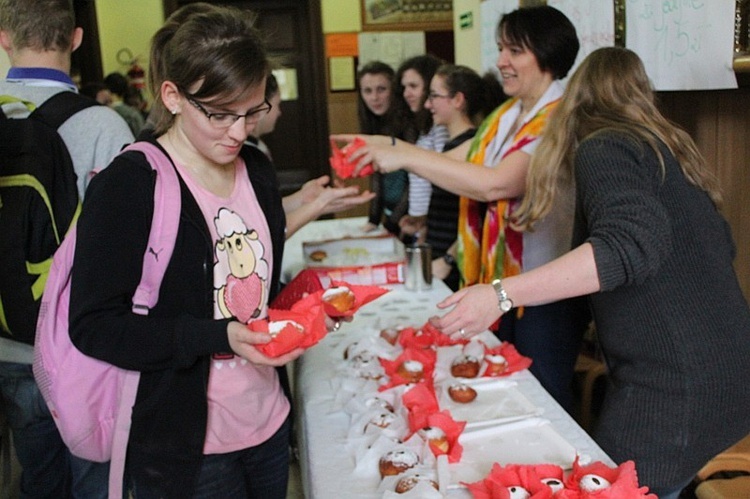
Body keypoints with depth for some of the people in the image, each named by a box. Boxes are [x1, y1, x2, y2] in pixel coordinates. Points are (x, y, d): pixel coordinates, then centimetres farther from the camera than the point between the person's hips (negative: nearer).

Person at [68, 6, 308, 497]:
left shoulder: (258, 172, 4)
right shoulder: (127, 185, -16)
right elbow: (94, 326, -16)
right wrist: (218, 336, -25)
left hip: (269, 422, 6)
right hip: (184, 447, -6)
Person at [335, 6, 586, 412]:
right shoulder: (506, 115, 9)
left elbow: (495, 183, -29)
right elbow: (464, 164, 6)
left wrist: (406, 156, -27)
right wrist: (392, 147, -5)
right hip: (499, 279, 8)